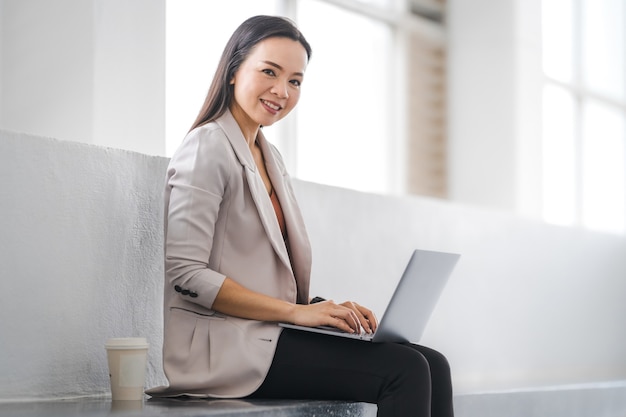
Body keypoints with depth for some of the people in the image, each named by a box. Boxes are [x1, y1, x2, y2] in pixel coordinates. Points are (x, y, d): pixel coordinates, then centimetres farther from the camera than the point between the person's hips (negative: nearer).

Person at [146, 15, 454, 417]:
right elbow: (185, 274, -17)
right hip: (222, 343, -9)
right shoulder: (208, 149, -8)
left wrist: (327, 308, 1)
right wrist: (295, 311, -17)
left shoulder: (269, 157, 20)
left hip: (266, 334, 9)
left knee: (432, 365, -8)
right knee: (405, 370, -21)